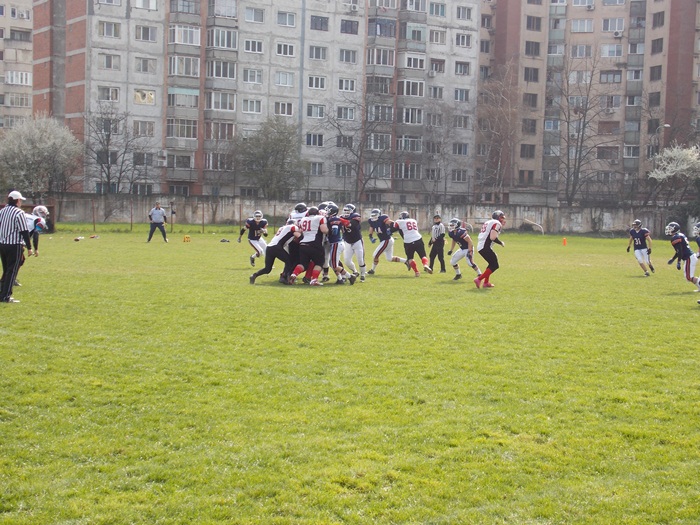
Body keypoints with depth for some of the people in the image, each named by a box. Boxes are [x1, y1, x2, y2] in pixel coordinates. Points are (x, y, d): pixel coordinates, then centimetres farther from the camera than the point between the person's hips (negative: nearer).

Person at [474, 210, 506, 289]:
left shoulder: (487, 222, 21)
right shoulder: (497, 223, -6)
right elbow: (492, 237, -18)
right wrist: (501, 243, -2)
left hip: (479, 247, 9)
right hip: (486, 247, -9)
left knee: (492, 263, 23)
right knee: (495, 266, -4)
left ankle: (486, 282, 20)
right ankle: (479, 279, -13)